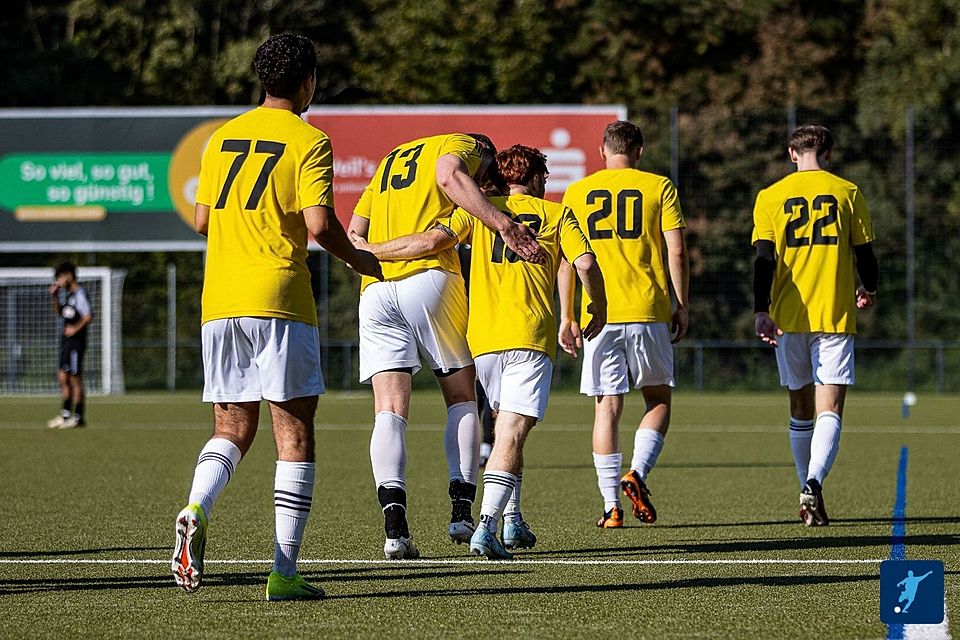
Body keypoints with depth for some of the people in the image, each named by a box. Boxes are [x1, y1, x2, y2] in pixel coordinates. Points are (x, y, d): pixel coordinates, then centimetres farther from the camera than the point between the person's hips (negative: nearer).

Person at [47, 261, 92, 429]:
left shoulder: (80, 294, -13)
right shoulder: (69, 295, 15)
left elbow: (88, 316, -22)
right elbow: (59, 312, 28)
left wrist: (75, 328, -13)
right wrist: (54, 296, 14)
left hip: (76, 341, -9)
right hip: (66, 340, 9)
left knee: (75, 378, -5)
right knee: (63, 376, 9)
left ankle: (78, 417, 0)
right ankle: (65, 415, 15)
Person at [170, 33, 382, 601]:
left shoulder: (224, 138, 14)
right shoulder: (309, 141, -4)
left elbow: (202, 219, 15)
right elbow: (320, 223, -13)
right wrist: (363, 262, 4)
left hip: (219, 300, 5)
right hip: (279, 299, -5)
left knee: (232, 431, 13)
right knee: (295, 433, 2)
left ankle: (196, 511, -18)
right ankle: (285, 572, -3)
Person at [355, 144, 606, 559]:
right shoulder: (556, 214, 11)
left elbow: (431, 241, -3)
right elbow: (585, 264, -2)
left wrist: (367, 251, 5)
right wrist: (599, 308, 15)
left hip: (483, 337, 3)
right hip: (531, 337, -3)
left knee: (507, 426, 21)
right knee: (512, 432, -9)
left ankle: (511, 519, 19)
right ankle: (487, 526, -25)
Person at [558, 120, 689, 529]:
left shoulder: (577, 193, 8)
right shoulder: (659, 188, 4)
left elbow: (566, 258, 4)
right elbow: (676, 252, -2)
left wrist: (566, 317, 8)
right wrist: (681, 307, 5)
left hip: (598, 313, 1)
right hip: (649, 311, -1)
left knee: (607, 407, 5)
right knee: (659, 399, 13)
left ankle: (611, 506, 1)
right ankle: (637, 472, -9)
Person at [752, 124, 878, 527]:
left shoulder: (770, 198, 4)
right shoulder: (847, 193, 3)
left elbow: (764, 259, -5)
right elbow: (865, 254, 6)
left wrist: (761, 311, -8)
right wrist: (868, 290, 25)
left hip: (788, 318, 2)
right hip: (835, 316, -2)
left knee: (801, 408, 16)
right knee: (829, 410, -7)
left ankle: (810, 494, 21)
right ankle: (813, 485, -29)